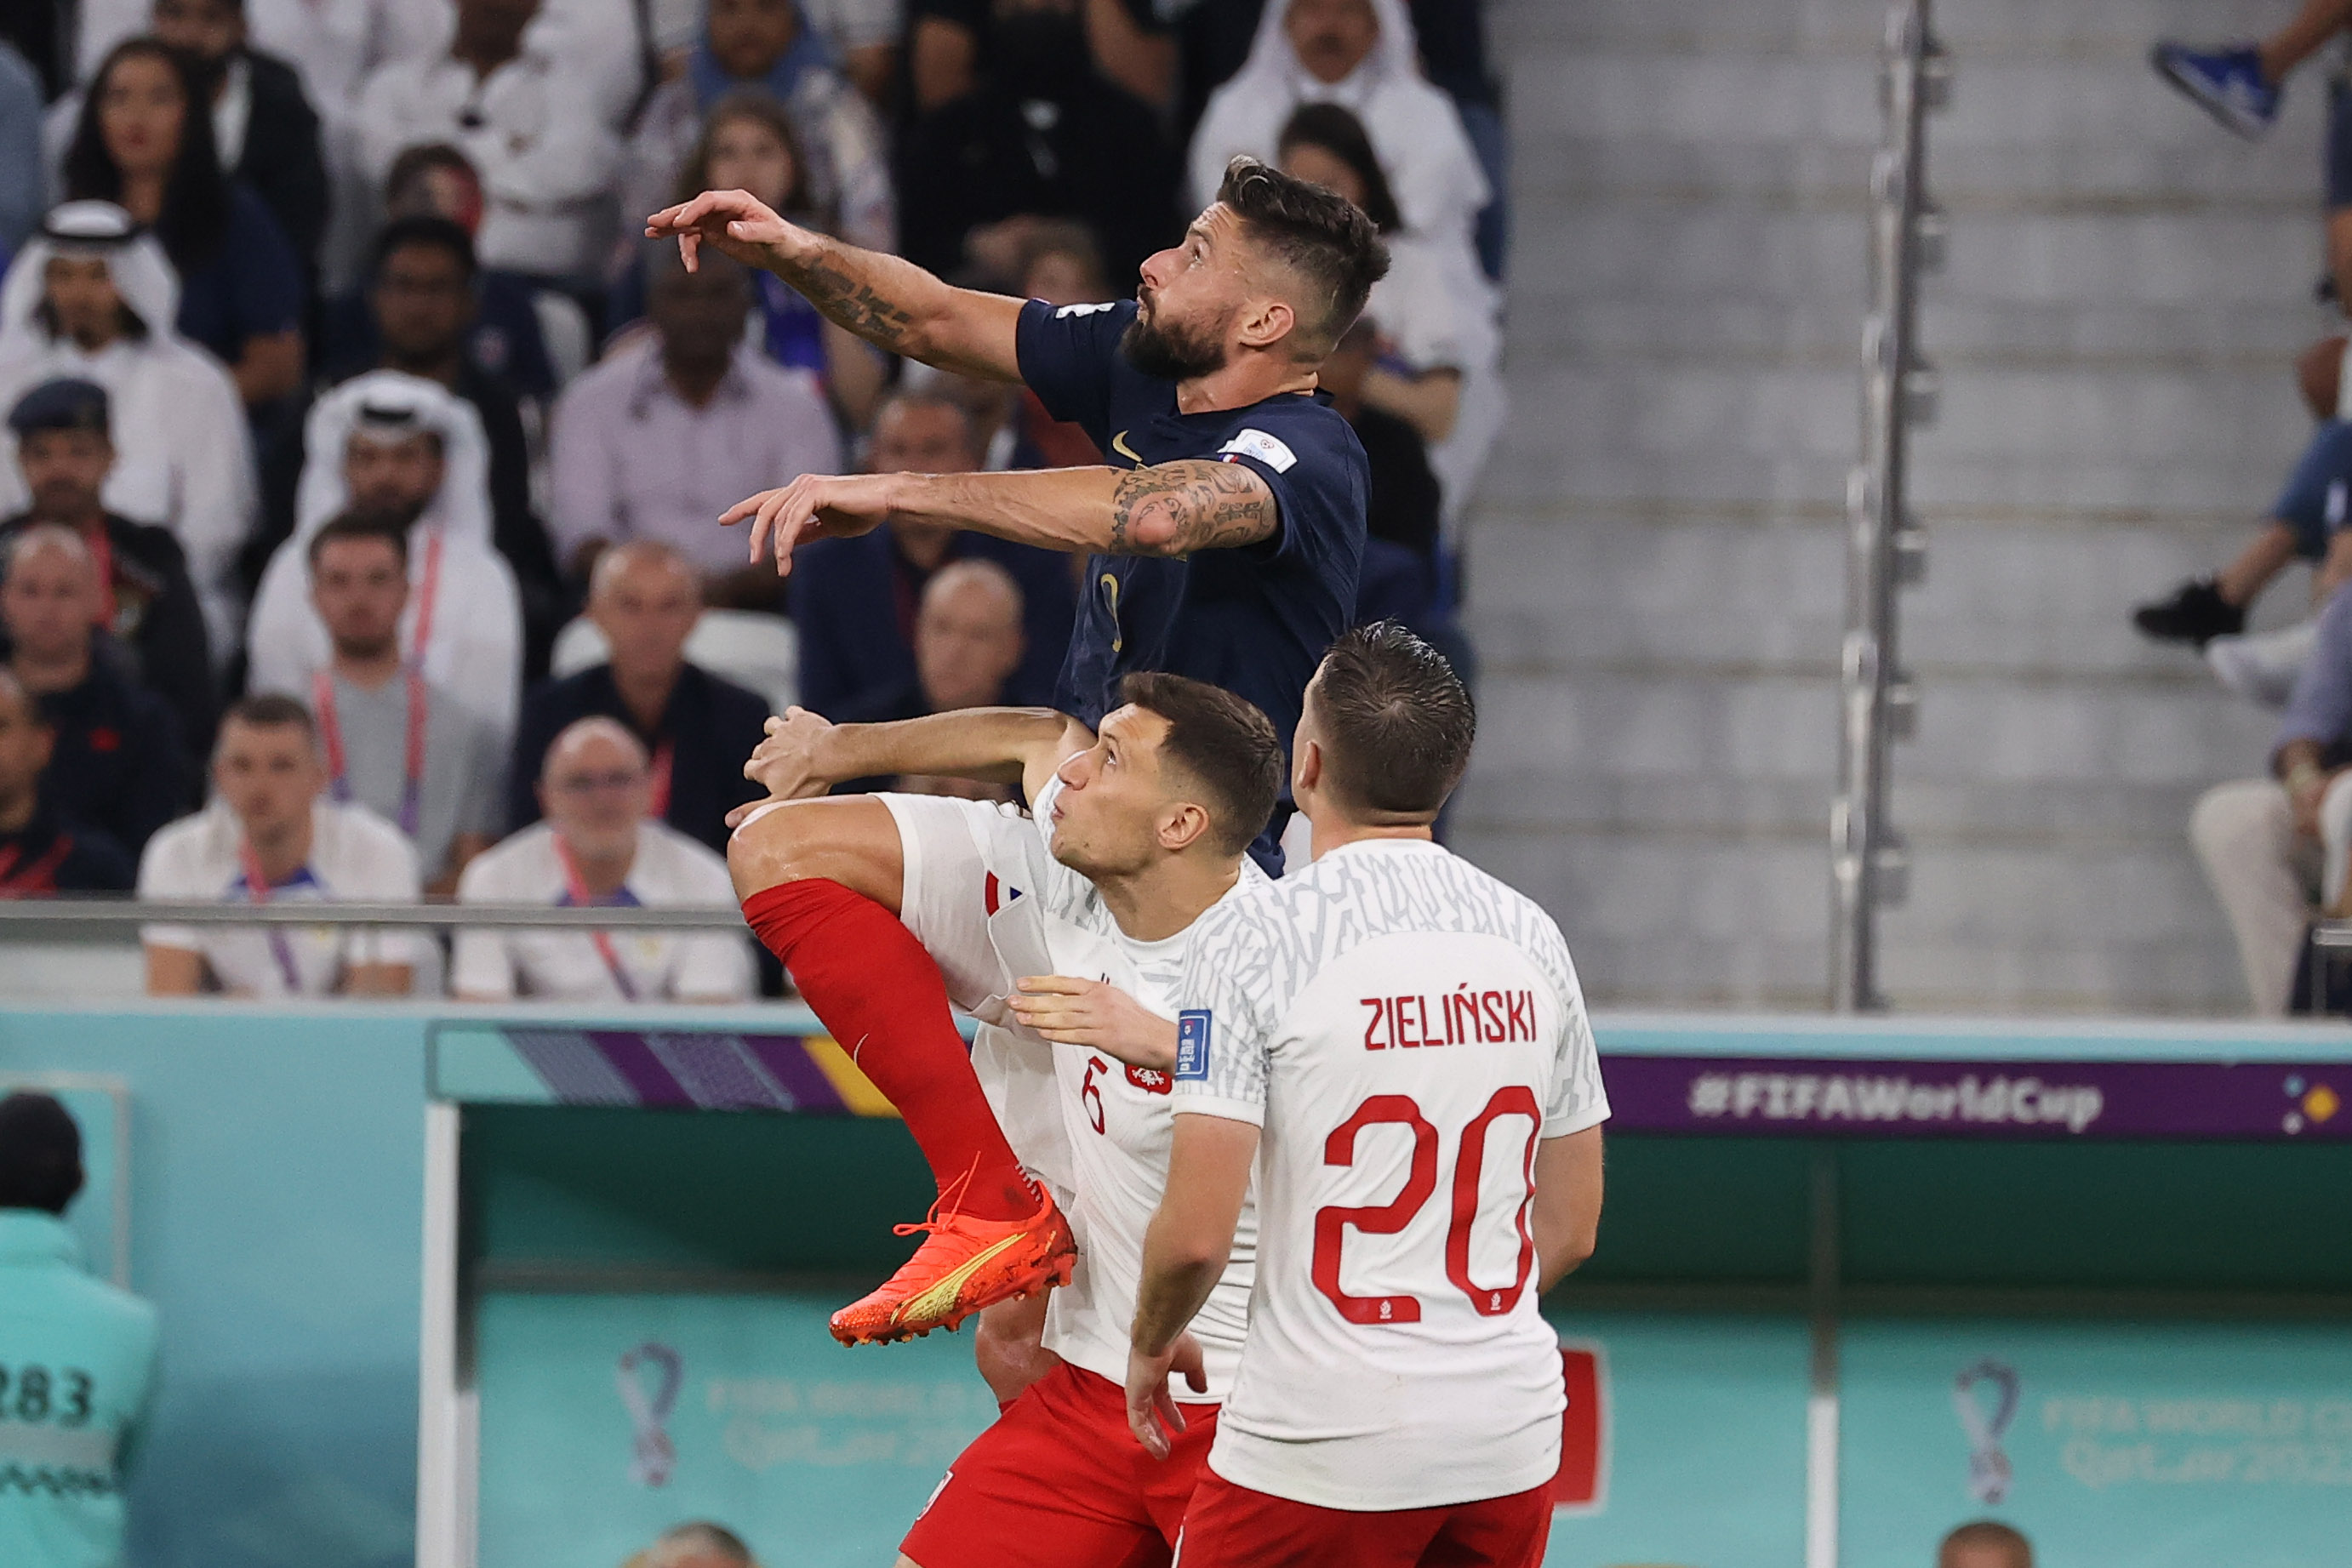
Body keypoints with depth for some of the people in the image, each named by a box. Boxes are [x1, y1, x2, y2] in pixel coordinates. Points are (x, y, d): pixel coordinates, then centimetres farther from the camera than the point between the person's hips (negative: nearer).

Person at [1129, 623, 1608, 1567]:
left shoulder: (1250, 937, -11)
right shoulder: (1530, 935, 6)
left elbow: (1197, 1232, -14)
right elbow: (1570, 1230, 13)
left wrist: (1150, 1347, 6)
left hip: (1324, 1448, -6)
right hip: (1512, 1438, 6)